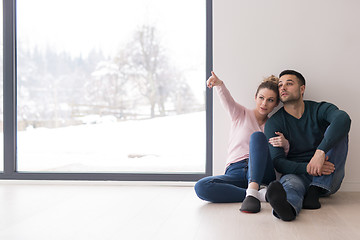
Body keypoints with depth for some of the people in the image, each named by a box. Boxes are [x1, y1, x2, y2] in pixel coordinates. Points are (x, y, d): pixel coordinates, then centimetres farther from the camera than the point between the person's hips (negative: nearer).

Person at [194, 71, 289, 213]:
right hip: (234, 172, 0)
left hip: (262, 173, 0)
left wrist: (285, 144, -15)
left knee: (257, 136, -27)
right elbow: (227, 101, -9)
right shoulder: (241, 114, 13)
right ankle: (260, 194, -30)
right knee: (201, 187, -29)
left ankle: (252, 192, -43)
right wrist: (219, 84, -32)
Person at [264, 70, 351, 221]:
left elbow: (343, 118, -25)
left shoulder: (320, 109, 1)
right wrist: (307, 168, -30)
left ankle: (314, 192, -32)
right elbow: (277, 161, -11)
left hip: (328, 179, 1)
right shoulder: (274, 123, 1)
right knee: (290, 183, -37)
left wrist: (320, 152, -40)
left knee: (337, 131, -20)